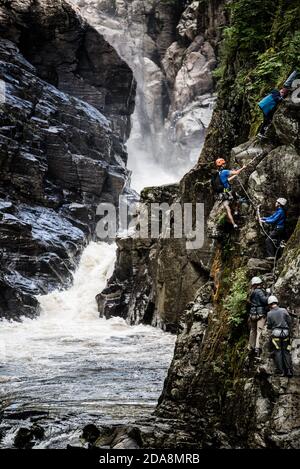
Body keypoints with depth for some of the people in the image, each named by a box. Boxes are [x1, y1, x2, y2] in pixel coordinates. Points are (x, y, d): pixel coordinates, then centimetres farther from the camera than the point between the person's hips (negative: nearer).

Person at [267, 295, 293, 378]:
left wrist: (268, 326, 26)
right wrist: (289, 332, 13)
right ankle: (289, 371, 3)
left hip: (276, 334, -2)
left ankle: (280, 371, 1)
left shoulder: (269, 313, -2)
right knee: (286, 352, 7)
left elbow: (269, 326, 2)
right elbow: (290, 322, 1)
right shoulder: (284, 310, -1)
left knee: (277, 352, 5)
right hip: (285, 333, 2)